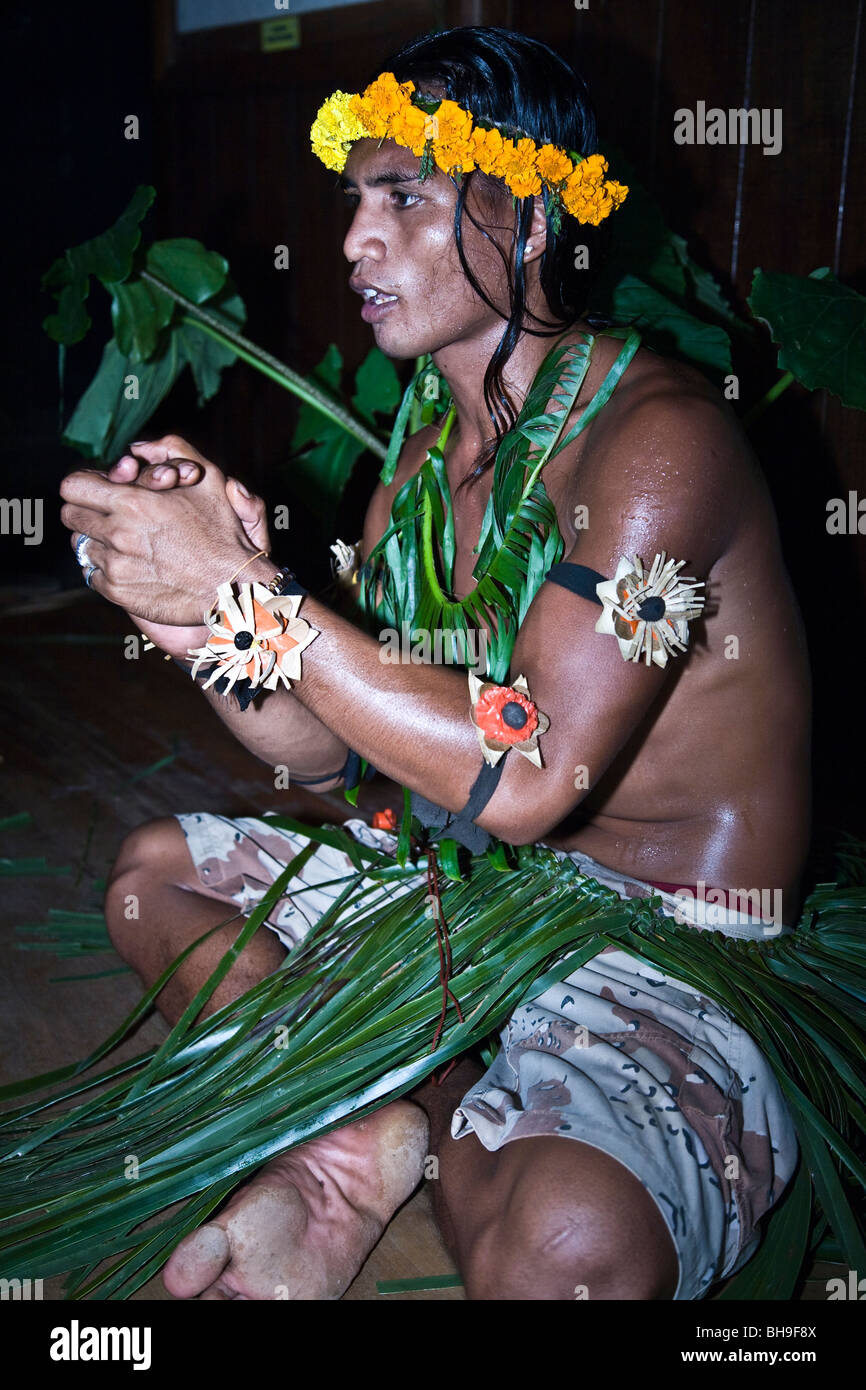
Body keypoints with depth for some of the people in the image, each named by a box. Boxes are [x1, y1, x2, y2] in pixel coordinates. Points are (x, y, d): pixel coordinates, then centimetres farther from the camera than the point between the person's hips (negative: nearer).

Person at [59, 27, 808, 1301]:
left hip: (687, 950, -8)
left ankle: (391, 1124, -5)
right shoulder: (430, 445, 6)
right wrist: (200, 611, -17)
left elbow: (525, 779, -30)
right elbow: (324, 752, 3)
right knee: (154, 870, 12)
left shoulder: (658, 433, -19)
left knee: (565, 1234, -38)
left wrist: (243, 586, -27)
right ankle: (375, 1135, -8)